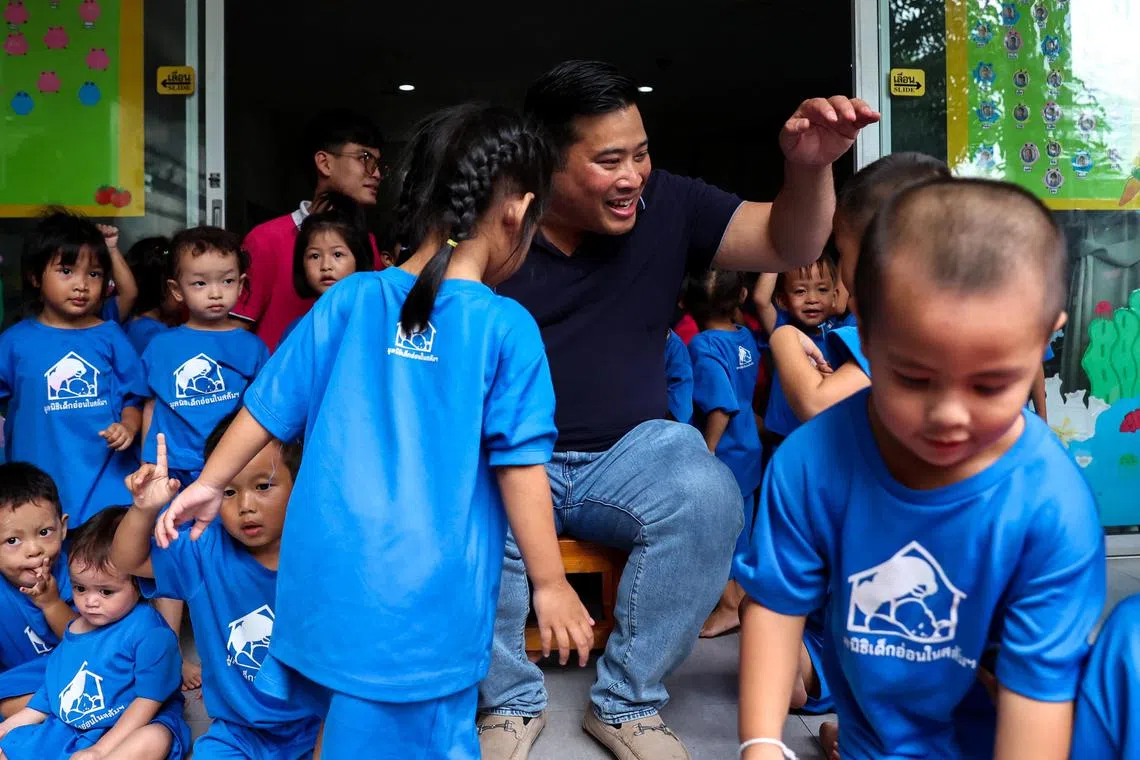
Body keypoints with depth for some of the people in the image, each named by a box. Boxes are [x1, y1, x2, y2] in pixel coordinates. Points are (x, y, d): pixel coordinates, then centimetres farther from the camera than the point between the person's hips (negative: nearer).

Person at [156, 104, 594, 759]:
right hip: (426, 601, -4)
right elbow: (519, 467, -11)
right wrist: (551, 586, -2)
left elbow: (272, 404, 6)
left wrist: (210, 483, 21)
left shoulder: (348, 300, -1)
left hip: (332, 577, 4)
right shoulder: (507, 328, -12)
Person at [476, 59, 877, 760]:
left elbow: (787, 246, -2)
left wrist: (811, 168, -22)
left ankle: (627, 703, -5)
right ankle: (511, 701, -2)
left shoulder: (667, 206, -1)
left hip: (630, 451, 2)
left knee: (708, 496, -28)